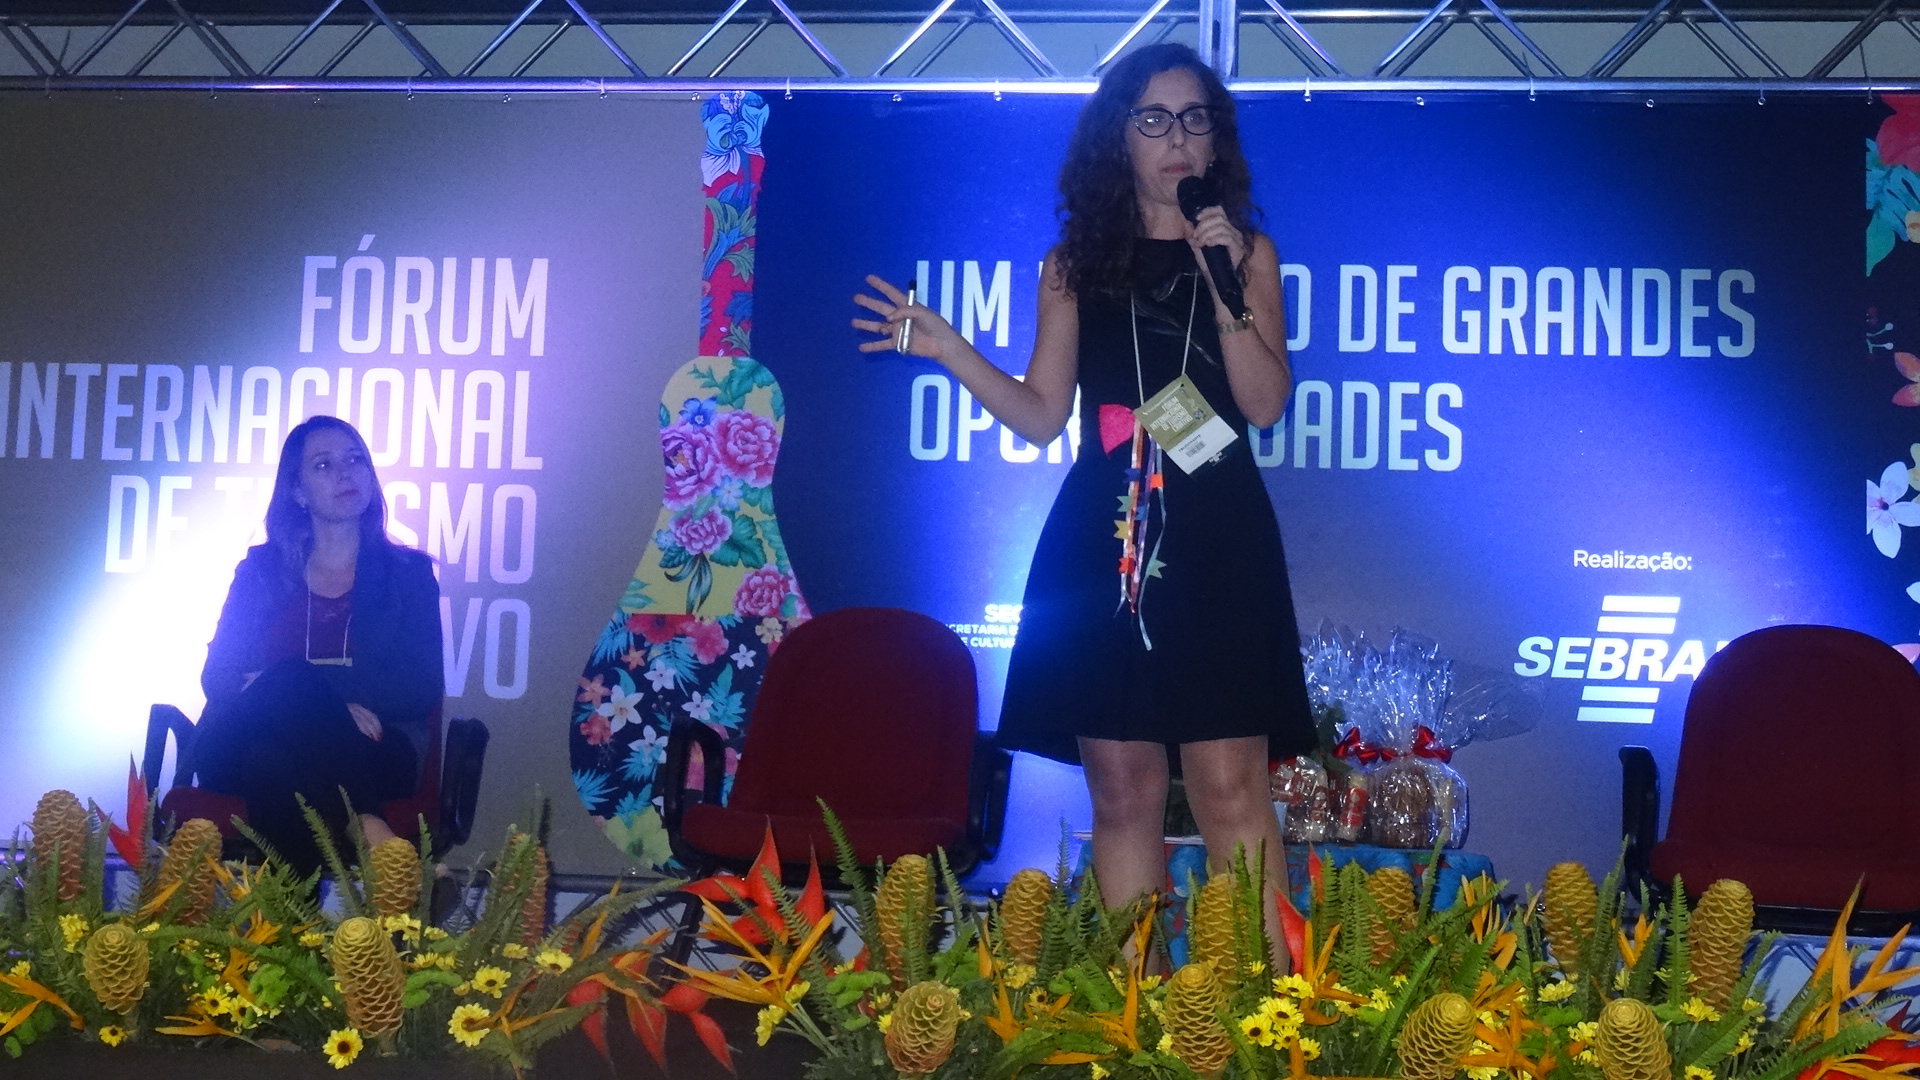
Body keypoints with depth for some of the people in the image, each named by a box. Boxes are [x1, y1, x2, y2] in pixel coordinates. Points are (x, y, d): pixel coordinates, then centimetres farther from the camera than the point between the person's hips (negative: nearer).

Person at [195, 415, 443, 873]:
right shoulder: (261, 569, 19)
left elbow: (423, 689, 2)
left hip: (365, 754, -1)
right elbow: (217, 676, 6)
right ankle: (365, 831, -37)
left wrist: (306, 688, -14)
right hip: (246, 747, 1)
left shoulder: (407, 571, 15)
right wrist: (327, 699, -14)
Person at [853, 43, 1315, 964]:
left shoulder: (1246, 250, 10)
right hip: (1101, 544, 2)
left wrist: (1223, 282, -10)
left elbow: (1266, 404, -1)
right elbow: (1043, 415, 11)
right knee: (1123, 787, 1)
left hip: (1216, 545, -1)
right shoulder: (1077, 262, 13)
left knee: (1229, 784, -10)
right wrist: (949, 352, -1)